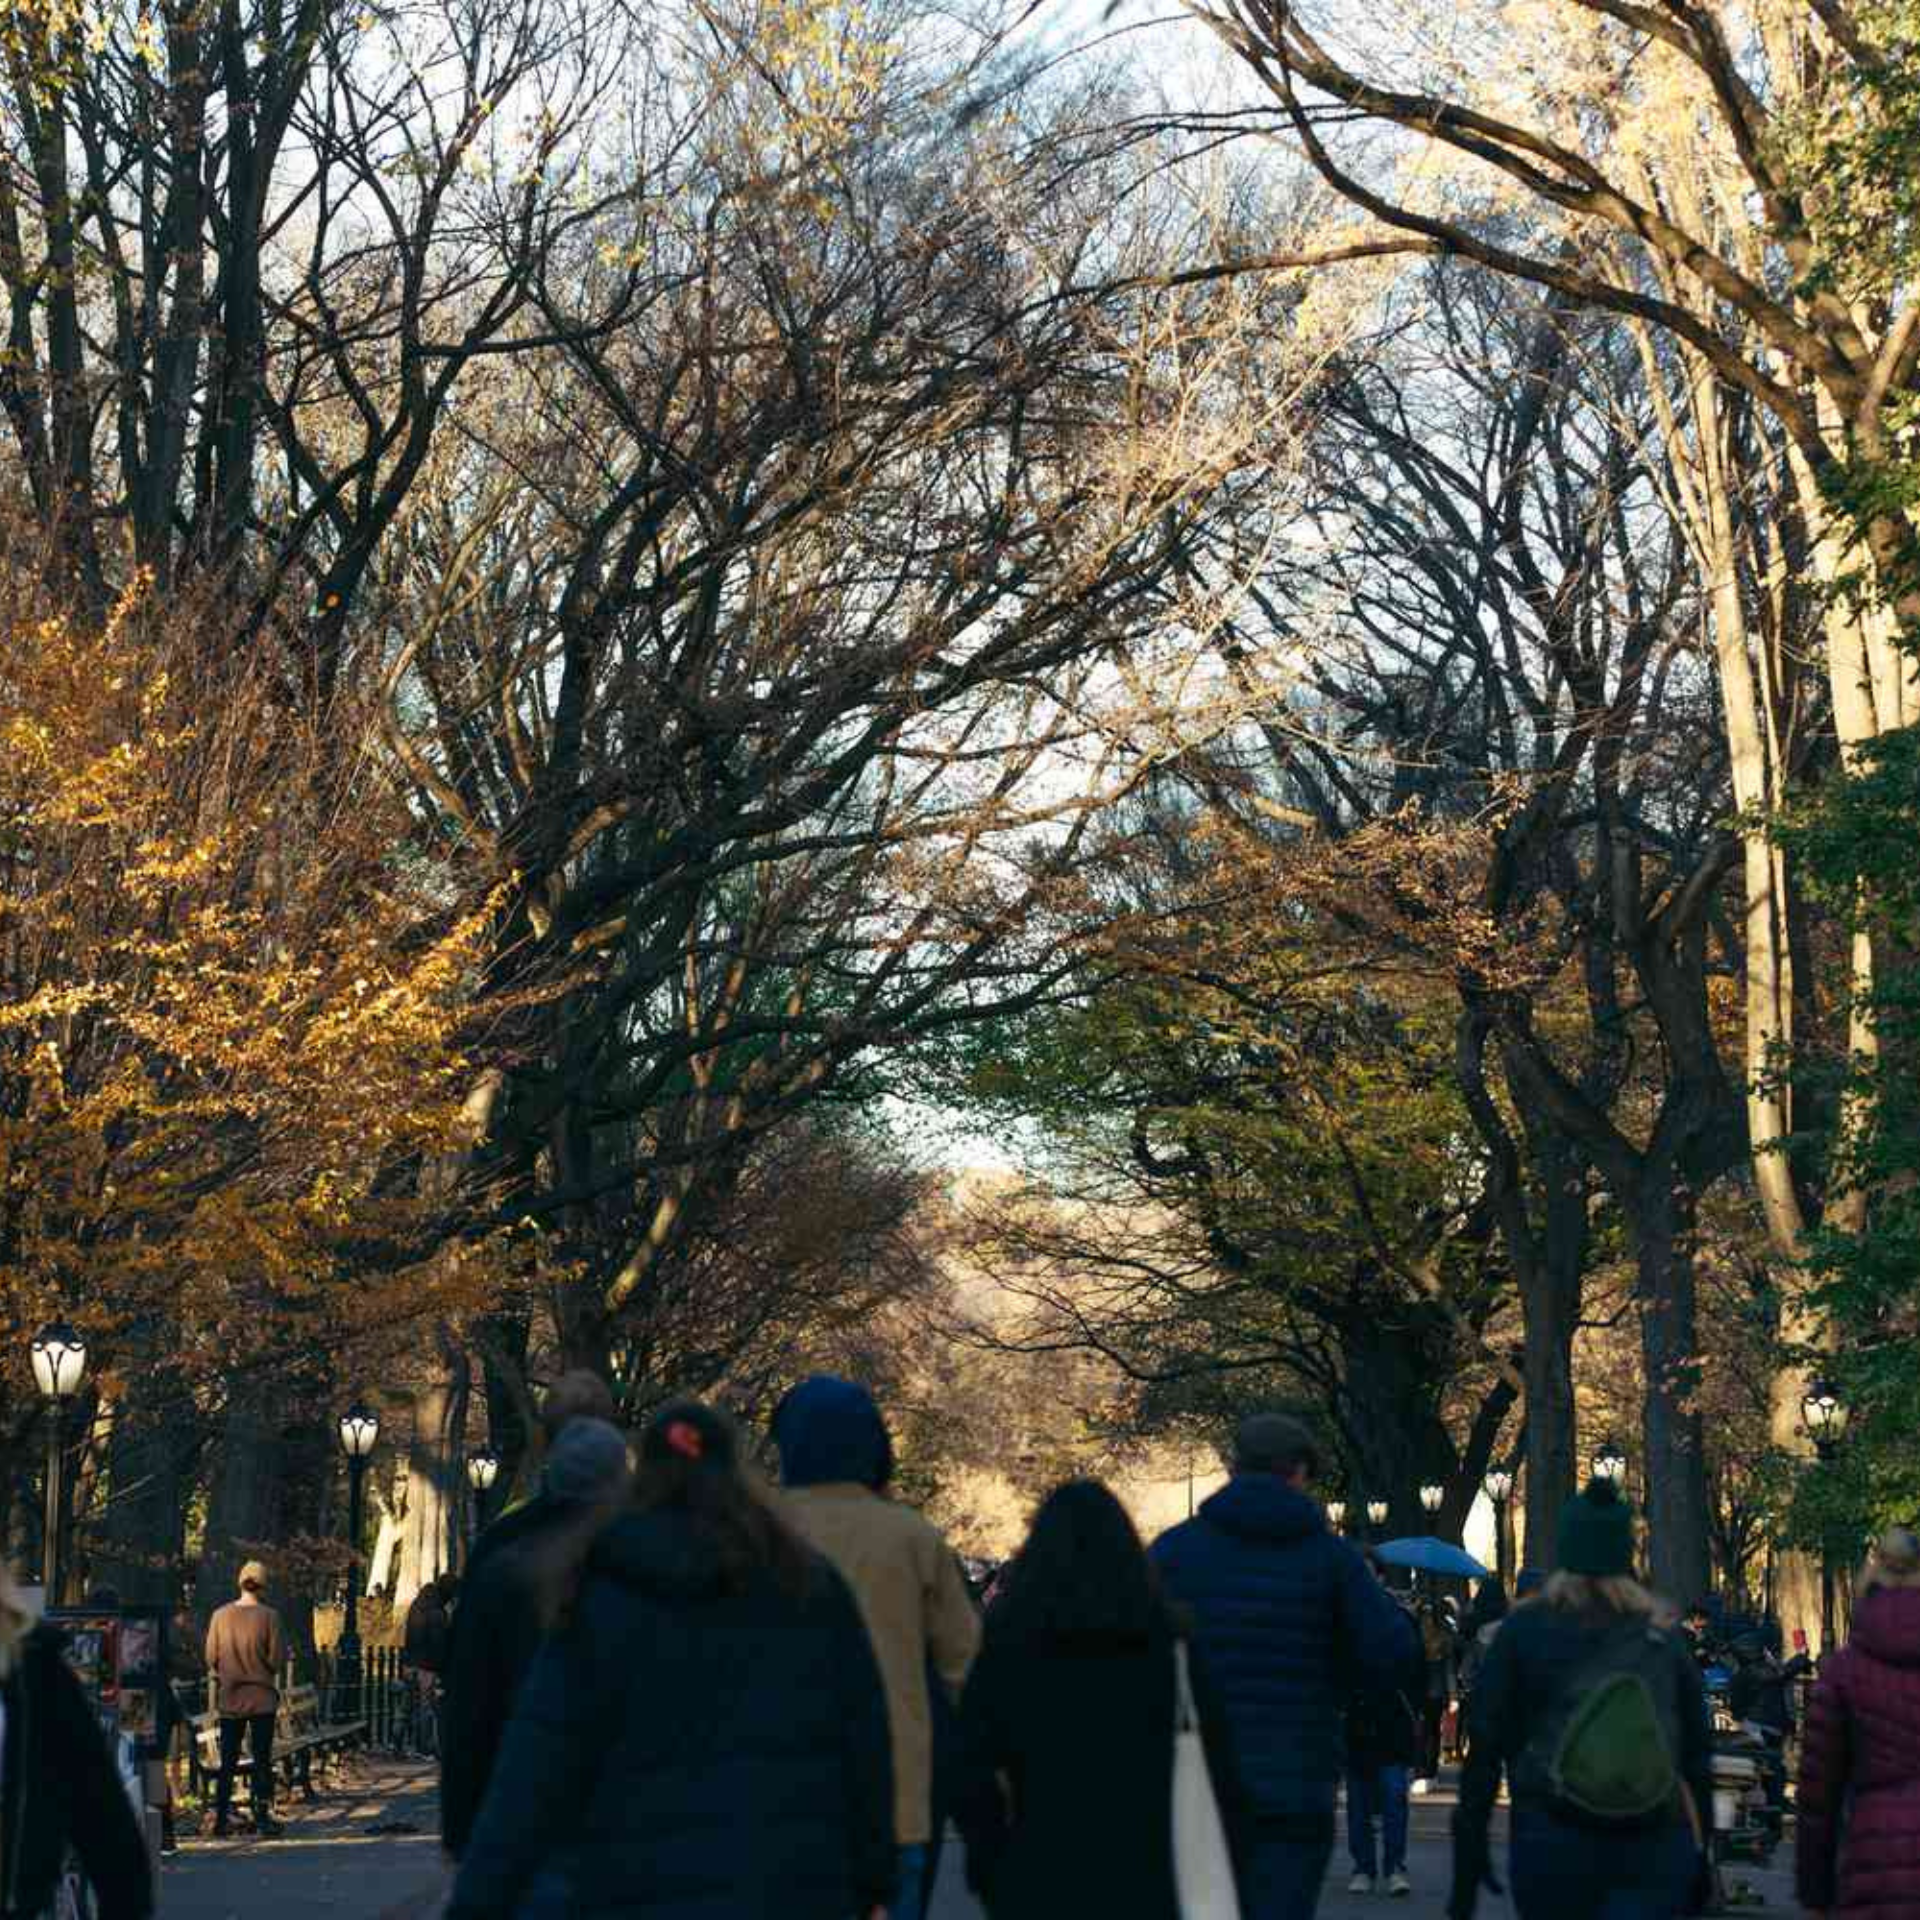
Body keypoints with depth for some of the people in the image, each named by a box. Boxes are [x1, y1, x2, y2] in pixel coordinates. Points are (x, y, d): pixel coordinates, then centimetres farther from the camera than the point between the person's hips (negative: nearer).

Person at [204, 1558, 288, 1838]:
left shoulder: (220, 1615, -3)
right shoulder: (268, 1616, -10)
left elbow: (211, 1658, 2)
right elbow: (277, 1659, -9)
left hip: (229, 1698, 2)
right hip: (262, 1697, -2)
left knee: (228, 1761, 9)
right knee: (262, 1759, 5)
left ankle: (221, 1818, 8)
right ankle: (262, 1816, 3)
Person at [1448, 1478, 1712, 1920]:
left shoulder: (1524, 1629, 2)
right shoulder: (1663, 1632, 8)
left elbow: (1486, 1747, -1)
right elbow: (1697, 1751, 9)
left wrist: (1469, 1850, 3)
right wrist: (1702, 1858, 16)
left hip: (1552, 1846, -1)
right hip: (1657, 1850, 1)